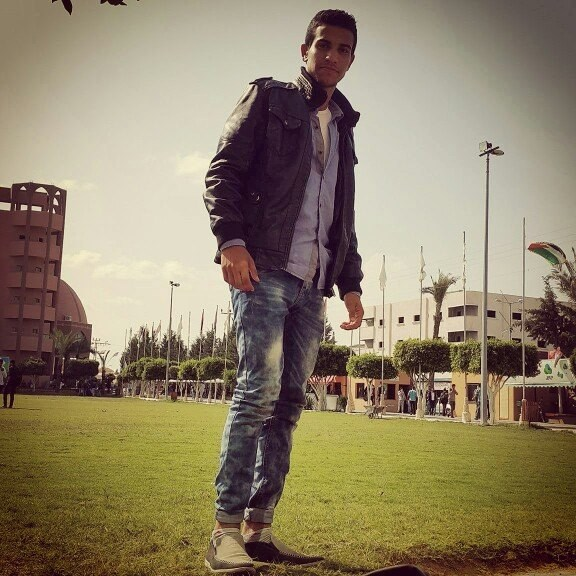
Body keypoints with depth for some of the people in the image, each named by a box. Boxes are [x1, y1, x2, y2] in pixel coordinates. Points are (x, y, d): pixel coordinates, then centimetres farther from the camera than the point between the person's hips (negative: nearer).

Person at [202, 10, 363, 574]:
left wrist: (350, 283, 18)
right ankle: (226, 529, -10)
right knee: (259, 387, -16)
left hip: (311, 284, 6)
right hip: (263, 268, -6)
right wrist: (231, 238, -17)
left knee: (288, 401, 1)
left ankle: (258, 528, 6)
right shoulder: (268, 97, 10)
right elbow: (223, 170, -2)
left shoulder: (342, 126, 26)